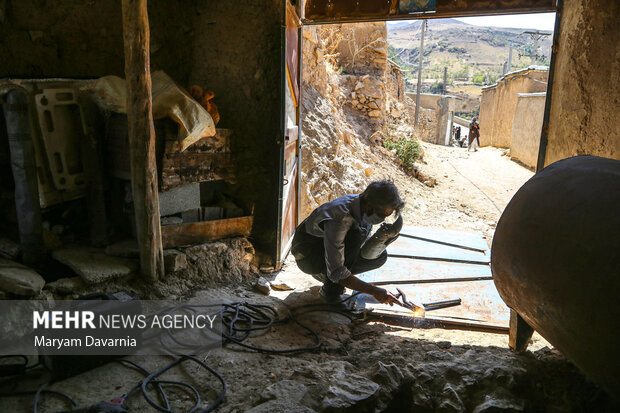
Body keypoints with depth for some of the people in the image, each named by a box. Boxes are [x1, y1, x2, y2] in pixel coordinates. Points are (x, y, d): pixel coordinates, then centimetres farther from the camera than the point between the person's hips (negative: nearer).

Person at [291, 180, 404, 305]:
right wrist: (374, 291, -34)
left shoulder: (366, 210, -12)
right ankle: (331, 290, -16)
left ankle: (323, 275, 5)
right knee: (355, 235, -32)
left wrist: (383, 236, -29)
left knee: (381, 256, -6)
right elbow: (336, 273, -36)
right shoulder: (339, 219, -37)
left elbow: (367, 254, -9)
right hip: (307, 256, -8)